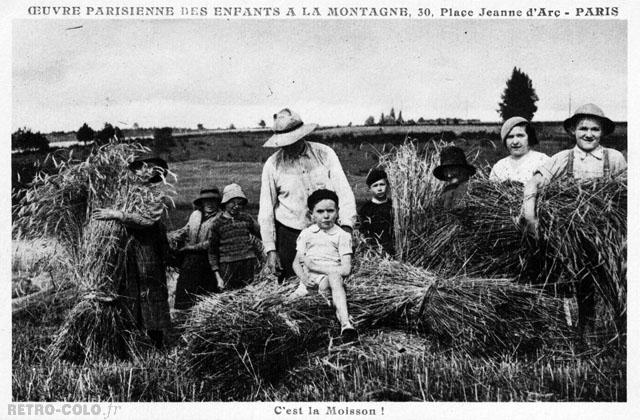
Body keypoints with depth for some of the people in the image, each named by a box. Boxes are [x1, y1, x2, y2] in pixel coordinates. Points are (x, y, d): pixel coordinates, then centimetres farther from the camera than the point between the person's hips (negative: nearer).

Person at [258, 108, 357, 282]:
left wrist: (346, 225, -17)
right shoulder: (273, 164, -2)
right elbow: (266, 210, 1)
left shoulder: (325, 154, 0)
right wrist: (270, 250, -3)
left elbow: (343, 191, -3)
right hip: (289, 233, 0)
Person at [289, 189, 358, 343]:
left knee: (334, 277, -39)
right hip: (310, 281, 3)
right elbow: (296, 263, 12)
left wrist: (315, 265, -7)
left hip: (332, 275, -3)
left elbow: (346, 270, -4)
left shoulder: (342, 235, 7)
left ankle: (345, 323, -53)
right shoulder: (306, 234, 16)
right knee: (291, 301, -26)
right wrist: (304, 278, -12)